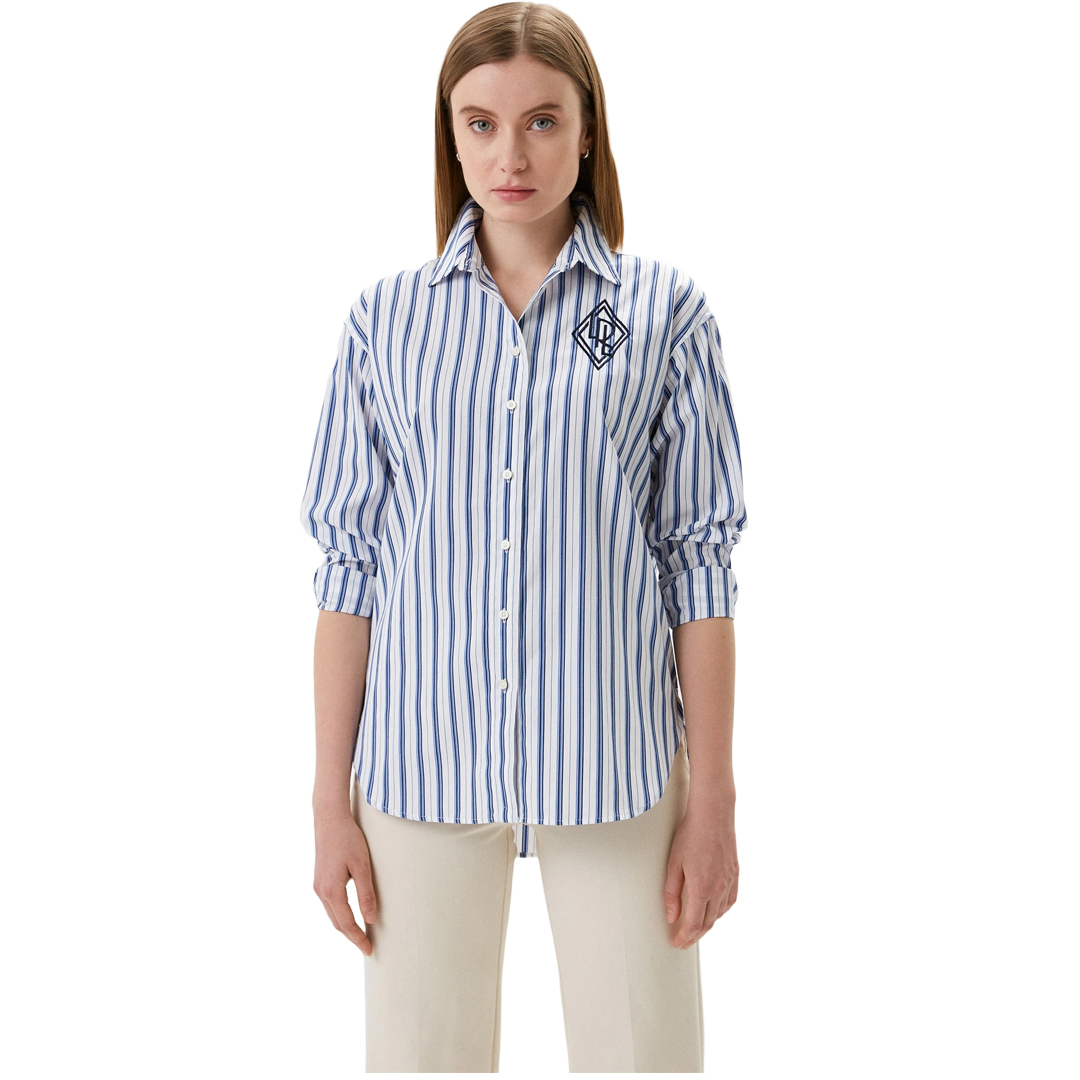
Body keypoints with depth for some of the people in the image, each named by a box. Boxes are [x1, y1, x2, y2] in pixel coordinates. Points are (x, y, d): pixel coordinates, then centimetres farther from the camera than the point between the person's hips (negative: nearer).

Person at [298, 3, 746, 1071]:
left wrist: (714, 800, -2)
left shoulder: (664, 312, 0)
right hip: (423, 764, 1)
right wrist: (330, 799, 3)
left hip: (615, 775, -1)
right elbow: (349, 563, 4)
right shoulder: (385, 318, 4)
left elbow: (698, 562, 0)